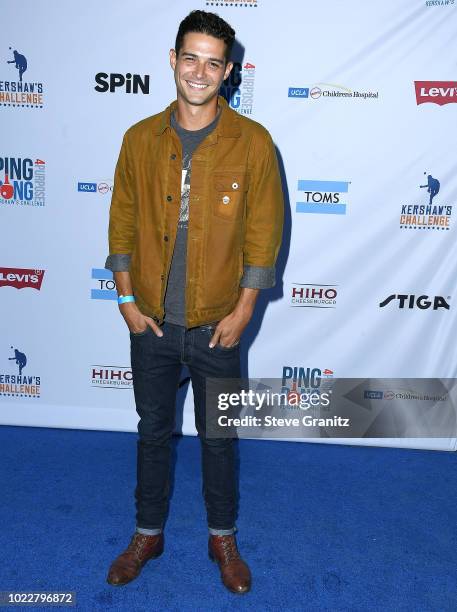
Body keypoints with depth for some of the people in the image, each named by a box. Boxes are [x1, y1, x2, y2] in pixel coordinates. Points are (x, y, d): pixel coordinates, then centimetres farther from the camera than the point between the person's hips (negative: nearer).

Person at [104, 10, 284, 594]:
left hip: (216, 325, -2)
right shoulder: (140, 138, 0)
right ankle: (148, 532, 41)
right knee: (152, 431, 18)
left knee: (218, 437, 15)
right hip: (150, 322, 2)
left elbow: (263, 231, -5)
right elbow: (122, 222, 4)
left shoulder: (252, 142, -7)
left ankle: (223, 537, 39)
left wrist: (242, 310, -8)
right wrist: (126, 299, -1)